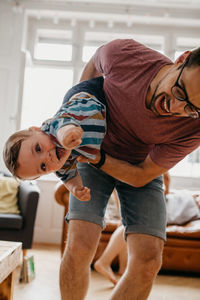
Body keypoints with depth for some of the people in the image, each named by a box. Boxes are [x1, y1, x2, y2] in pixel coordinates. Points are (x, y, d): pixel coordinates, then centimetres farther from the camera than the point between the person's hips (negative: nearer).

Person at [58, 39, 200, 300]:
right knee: (79, 247, -17)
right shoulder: (122, 54, -29)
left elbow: (141, 176, -19)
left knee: (148, 261, -14)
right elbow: (93, 65, -1)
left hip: (140, 169, 0)